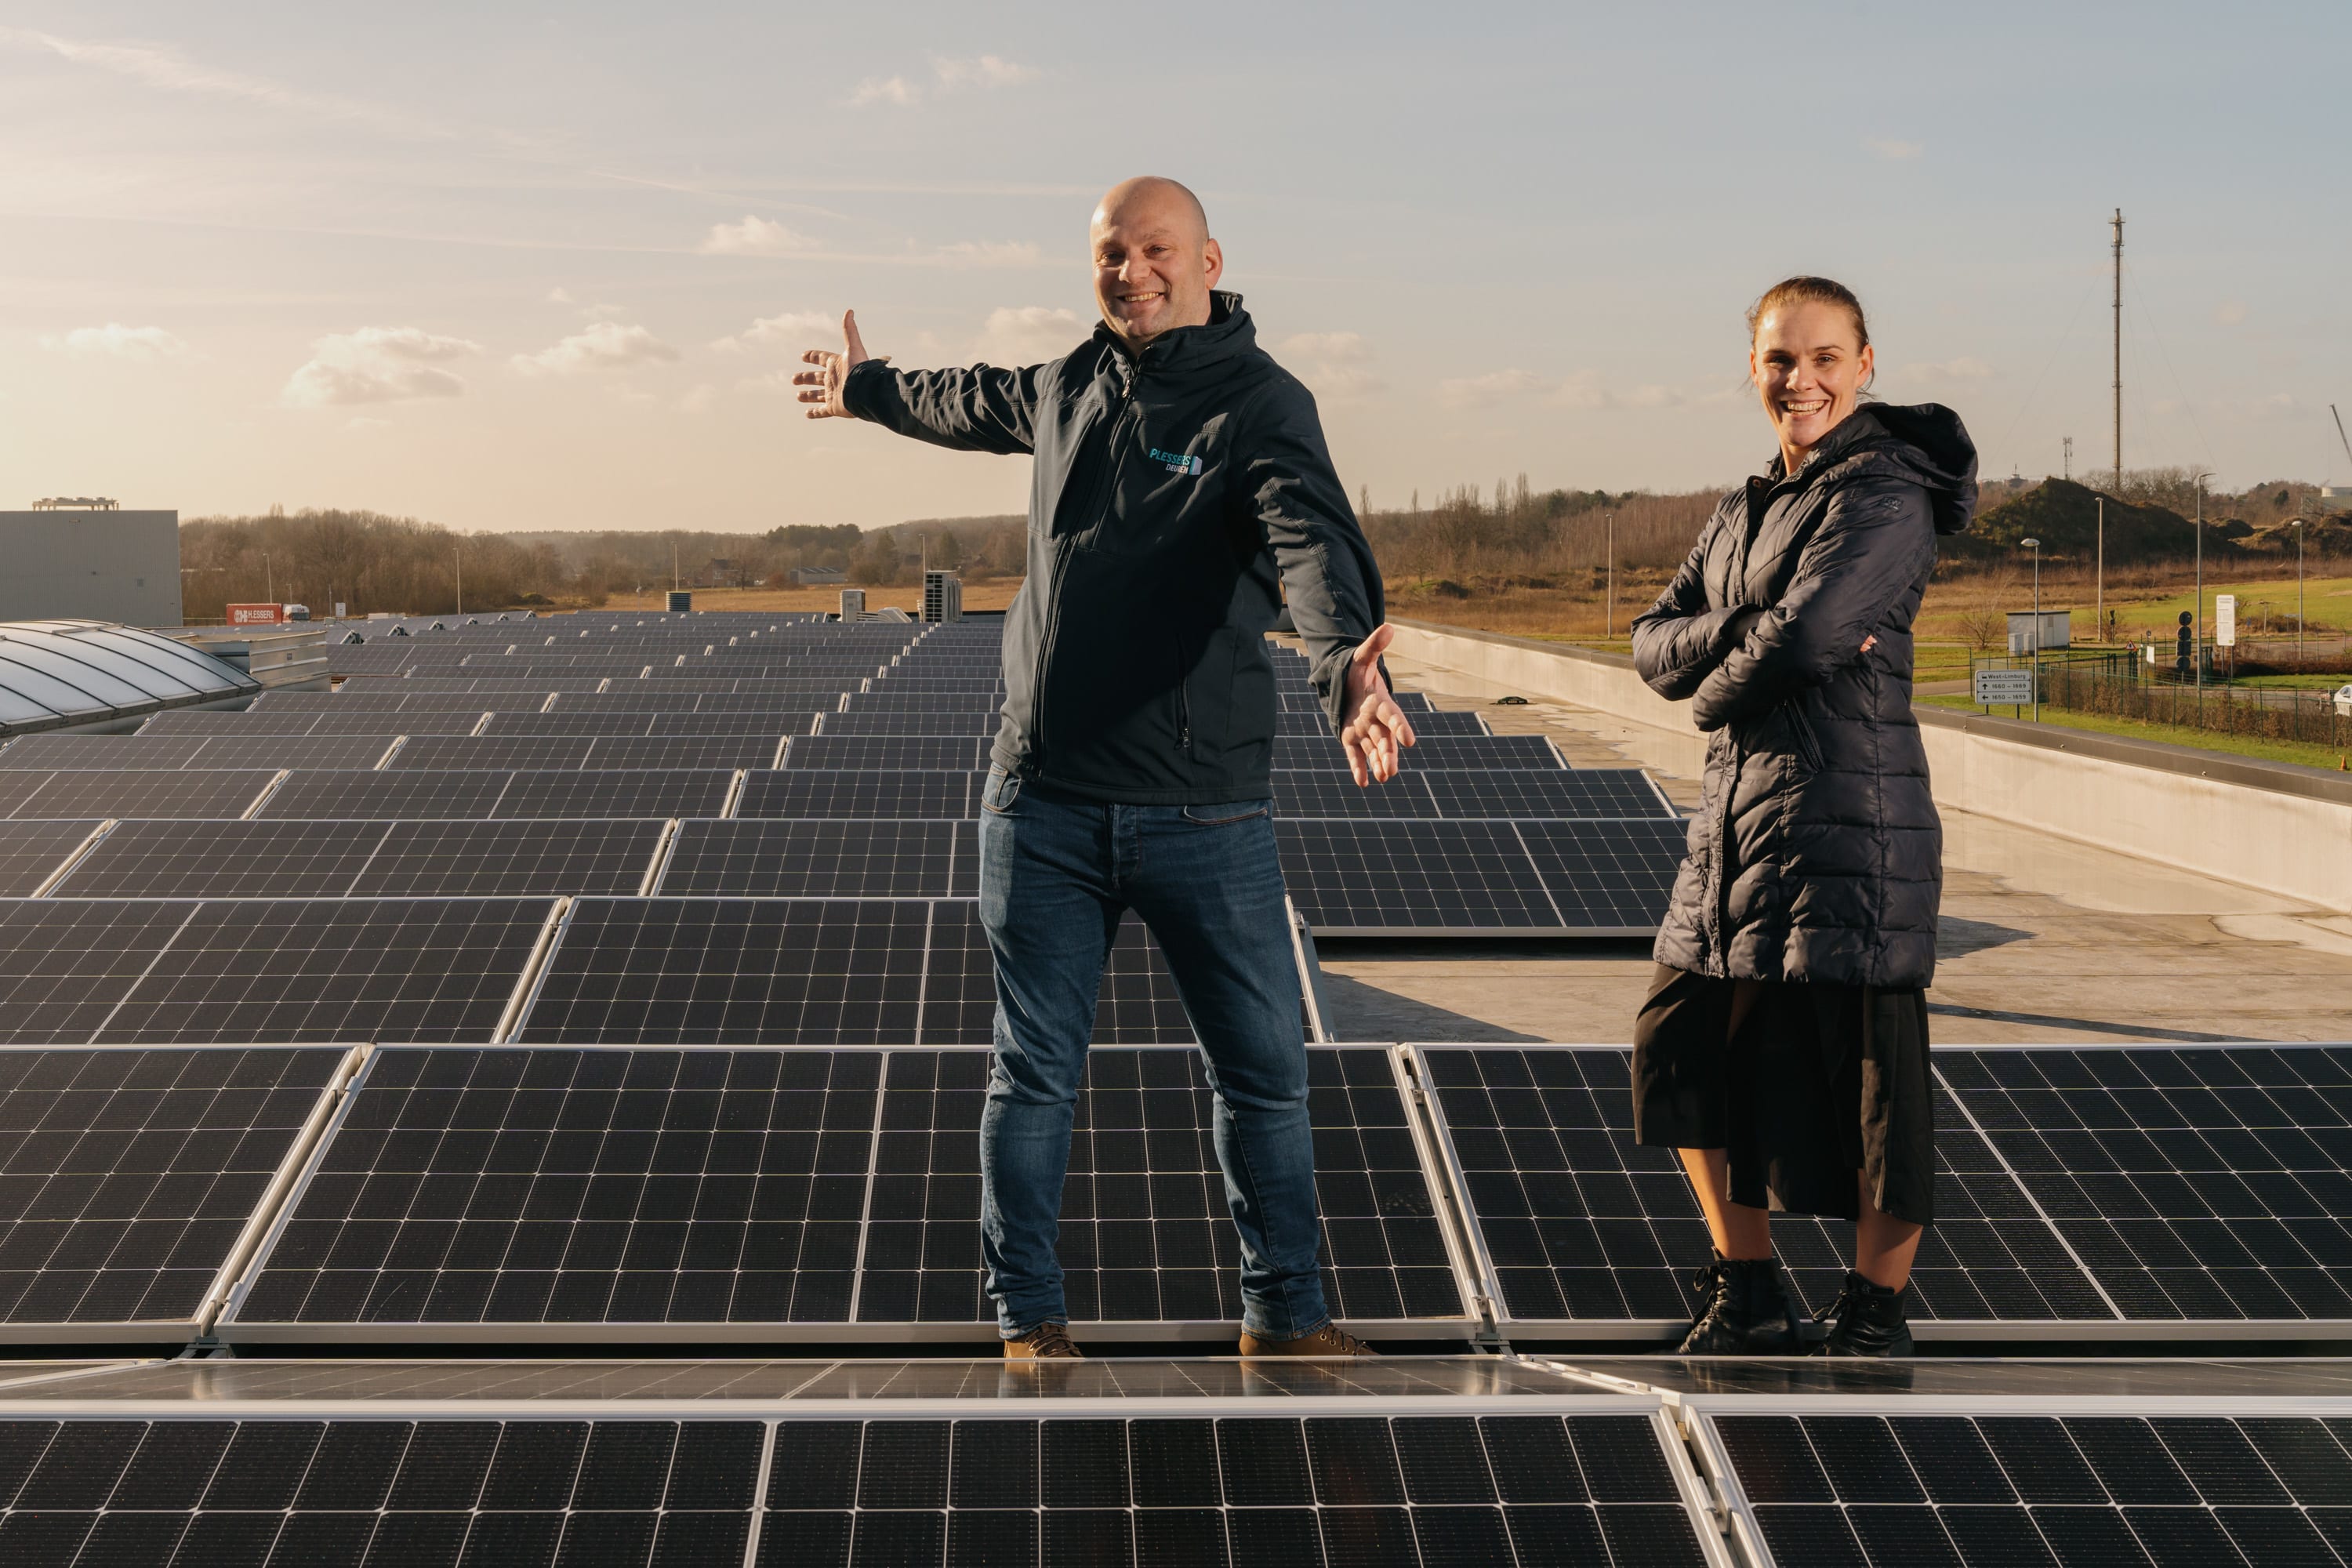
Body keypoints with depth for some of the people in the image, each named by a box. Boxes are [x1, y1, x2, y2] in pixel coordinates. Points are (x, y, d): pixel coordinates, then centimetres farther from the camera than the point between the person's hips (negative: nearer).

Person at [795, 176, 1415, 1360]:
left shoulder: (1261, 405, -8)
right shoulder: (1068, 387, 9)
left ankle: (1284, 1315, 20)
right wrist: (867, 390, 52)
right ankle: (1028, 1317, 21)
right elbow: (976, 404, 33)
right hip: (1042, 805, 4)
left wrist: (1346, 662, -49)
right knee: (1033, 1073, 8)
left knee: (1262, 1072, 4)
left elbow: (1312, 536, -28)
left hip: (1206, 816, -4)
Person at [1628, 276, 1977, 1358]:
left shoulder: (1886, 495, -9)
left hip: (1851, 815, -9)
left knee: (1867, 1071, -1)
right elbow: (1655, 646, 8)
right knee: (1687, 1049, 13)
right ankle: (1747, 1300, 26)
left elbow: (1806, 636, -21)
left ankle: (1874, 1319, 13)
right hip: (1736, 819, 9)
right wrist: (1745, 632, -11)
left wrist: (1717, 690, -3)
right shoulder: (1748, 509, 17)